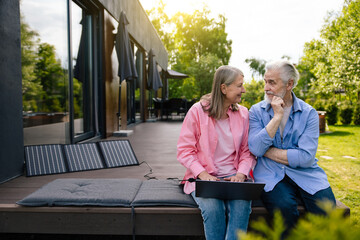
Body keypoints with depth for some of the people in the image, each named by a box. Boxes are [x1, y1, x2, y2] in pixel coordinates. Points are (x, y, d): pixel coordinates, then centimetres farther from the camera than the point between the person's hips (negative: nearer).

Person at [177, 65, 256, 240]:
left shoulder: (243, 113, 9)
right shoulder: (197, 111, -3)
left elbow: (247, 151, 9)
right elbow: (184, 150, -3)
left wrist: (241, 174, -10)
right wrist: (202, 174, -18)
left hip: (234, 177, 2)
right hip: (203, 177, -2)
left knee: (242, 205, -29)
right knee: (212, 207, -31)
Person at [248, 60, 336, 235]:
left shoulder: (309, 113, 2)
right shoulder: (257, 111, 4)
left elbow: (306, 157, -10)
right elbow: (255, 149, -12)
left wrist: (269, 151, -7)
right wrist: (277, 116, -11)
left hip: (304, 173, 1)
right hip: (271, 175, -1)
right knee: (284, 206, -29)